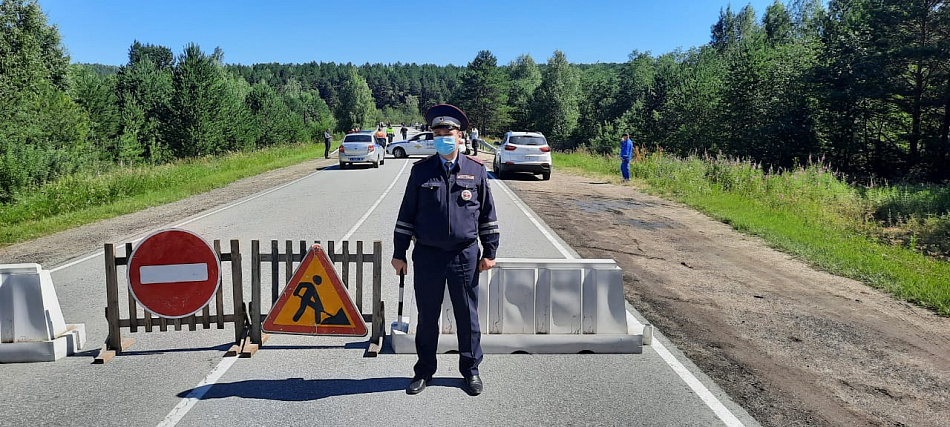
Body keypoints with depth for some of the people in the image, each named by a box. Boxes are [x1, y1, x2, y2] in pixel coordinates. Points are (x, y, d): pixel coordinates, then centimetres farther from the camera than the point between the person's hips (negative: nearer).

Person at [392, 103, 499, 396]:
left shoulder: (476, 170, 2)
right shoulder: (421, 171, 2)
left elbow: (487, 213, 7)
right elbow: (406, 213, 6)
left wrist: (489, 251, 4)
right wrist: (399, 253, 4)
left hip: (465, 256, 0)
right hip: (427, 256, 1)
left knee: (467, 316, 10)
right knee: (427, 317, 10)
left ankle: (471, 370, 27)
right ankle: (424, 370, 27)